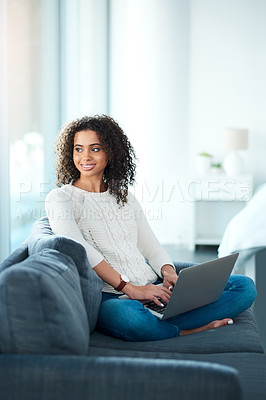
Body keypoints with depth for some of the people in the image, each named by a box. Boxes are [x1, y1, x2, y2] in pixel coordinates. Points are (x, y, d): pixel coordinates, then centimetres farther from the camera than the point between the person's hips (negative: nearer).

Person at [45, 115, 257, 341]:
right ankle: (190, 329, -16)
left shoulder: (124, 196, 21)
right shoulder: (60, 199, 3)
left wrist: (168, 272, -5)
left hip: (153, 287, 6)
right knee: (126, 316, -44)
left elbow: (150, 244, 18)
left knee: (245, 287, -7)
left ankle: (159, 325, -23)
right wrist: (130, 288, -21)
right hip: (110, 295, -6)